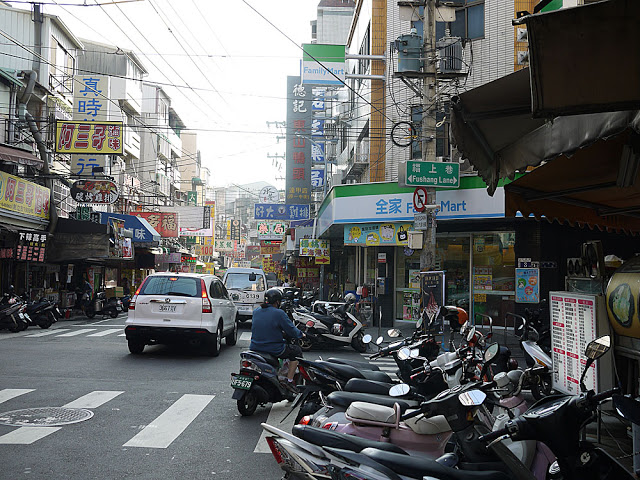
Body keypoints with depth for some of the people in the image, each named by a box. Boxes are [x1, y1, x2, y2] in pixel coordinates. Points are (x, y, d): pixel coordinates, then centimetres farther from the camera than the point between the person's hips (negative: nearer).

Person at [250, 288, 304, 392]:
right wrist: (301, 334, 12)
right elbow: (292, 331, -10)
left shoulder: (256, 311, 6)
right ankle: (289, 381, 7)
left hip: (255, 348, 7)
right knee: (296, 350, 13)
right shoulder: (279, 313, -14)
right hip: (274, 350, -7)